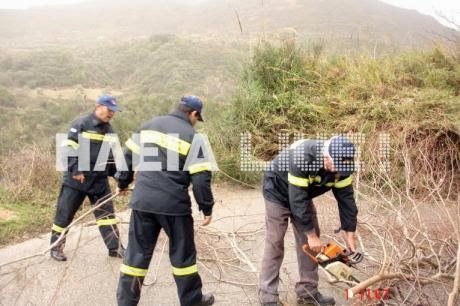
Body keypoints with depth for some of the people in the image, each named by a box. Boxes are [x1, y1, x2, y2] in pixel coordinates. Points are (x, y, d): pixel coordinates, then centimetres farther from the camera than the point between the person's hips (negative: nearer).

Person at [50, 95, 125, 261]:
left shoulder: (109, 131, 10)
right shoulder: (80, 124, -9)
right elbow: (68, 148, -13)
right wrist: (76, 170, -18)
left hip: (100, 181, 5)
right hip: (76, 179, -5)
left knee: (106, 213, 7)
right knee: (64, 214, 5)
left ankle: (115, 247, 16)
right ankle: (56, 247, 23)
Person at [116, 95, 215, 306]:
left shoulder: (149, 125, 10)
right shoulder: (192, 136, -5)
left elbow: (129, 155, 14)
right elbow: (201, 178, -8)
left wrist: (123, 182, 27)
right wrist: (207, 208, 1)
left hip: (142, 201, 4)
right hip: (174, 204, -4)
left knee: (137, 253, 14)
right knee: (182, 254, 13)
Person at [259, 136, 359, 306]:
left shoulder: (340, 164, -20)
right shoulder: (303, 158, -40)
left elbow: (346, 197, -14)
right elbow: (297, 199, -36)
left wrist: (350, 235, -14)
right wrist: (311, 235, -30)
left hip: (304, 193, 7)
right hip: (278, 191, -6)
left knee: (310, 243, 2)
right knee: (275, 243, -10)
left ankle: (307, 292, 13)